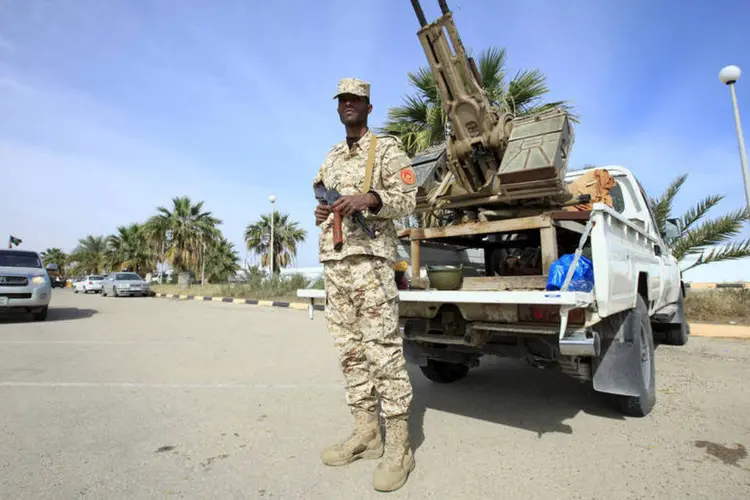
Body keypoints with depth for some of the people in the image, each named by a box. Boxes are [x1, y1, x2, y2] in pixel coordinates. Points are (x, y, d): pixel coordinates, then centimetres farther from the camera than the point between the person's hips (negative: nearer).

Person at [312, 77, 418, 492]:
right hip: (332, 260, 7)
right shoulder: (331, 157, 25)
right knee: (349, 348, 7)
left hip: (370, 257, -7)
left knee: (382, 347, -9)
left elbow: (407, 198, -4)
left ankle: (398, 445, 3)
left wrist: (369, 198, -22)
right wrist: (319, 212, 5)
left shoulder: (387, 148, 6)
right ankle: (366, 432, 19)